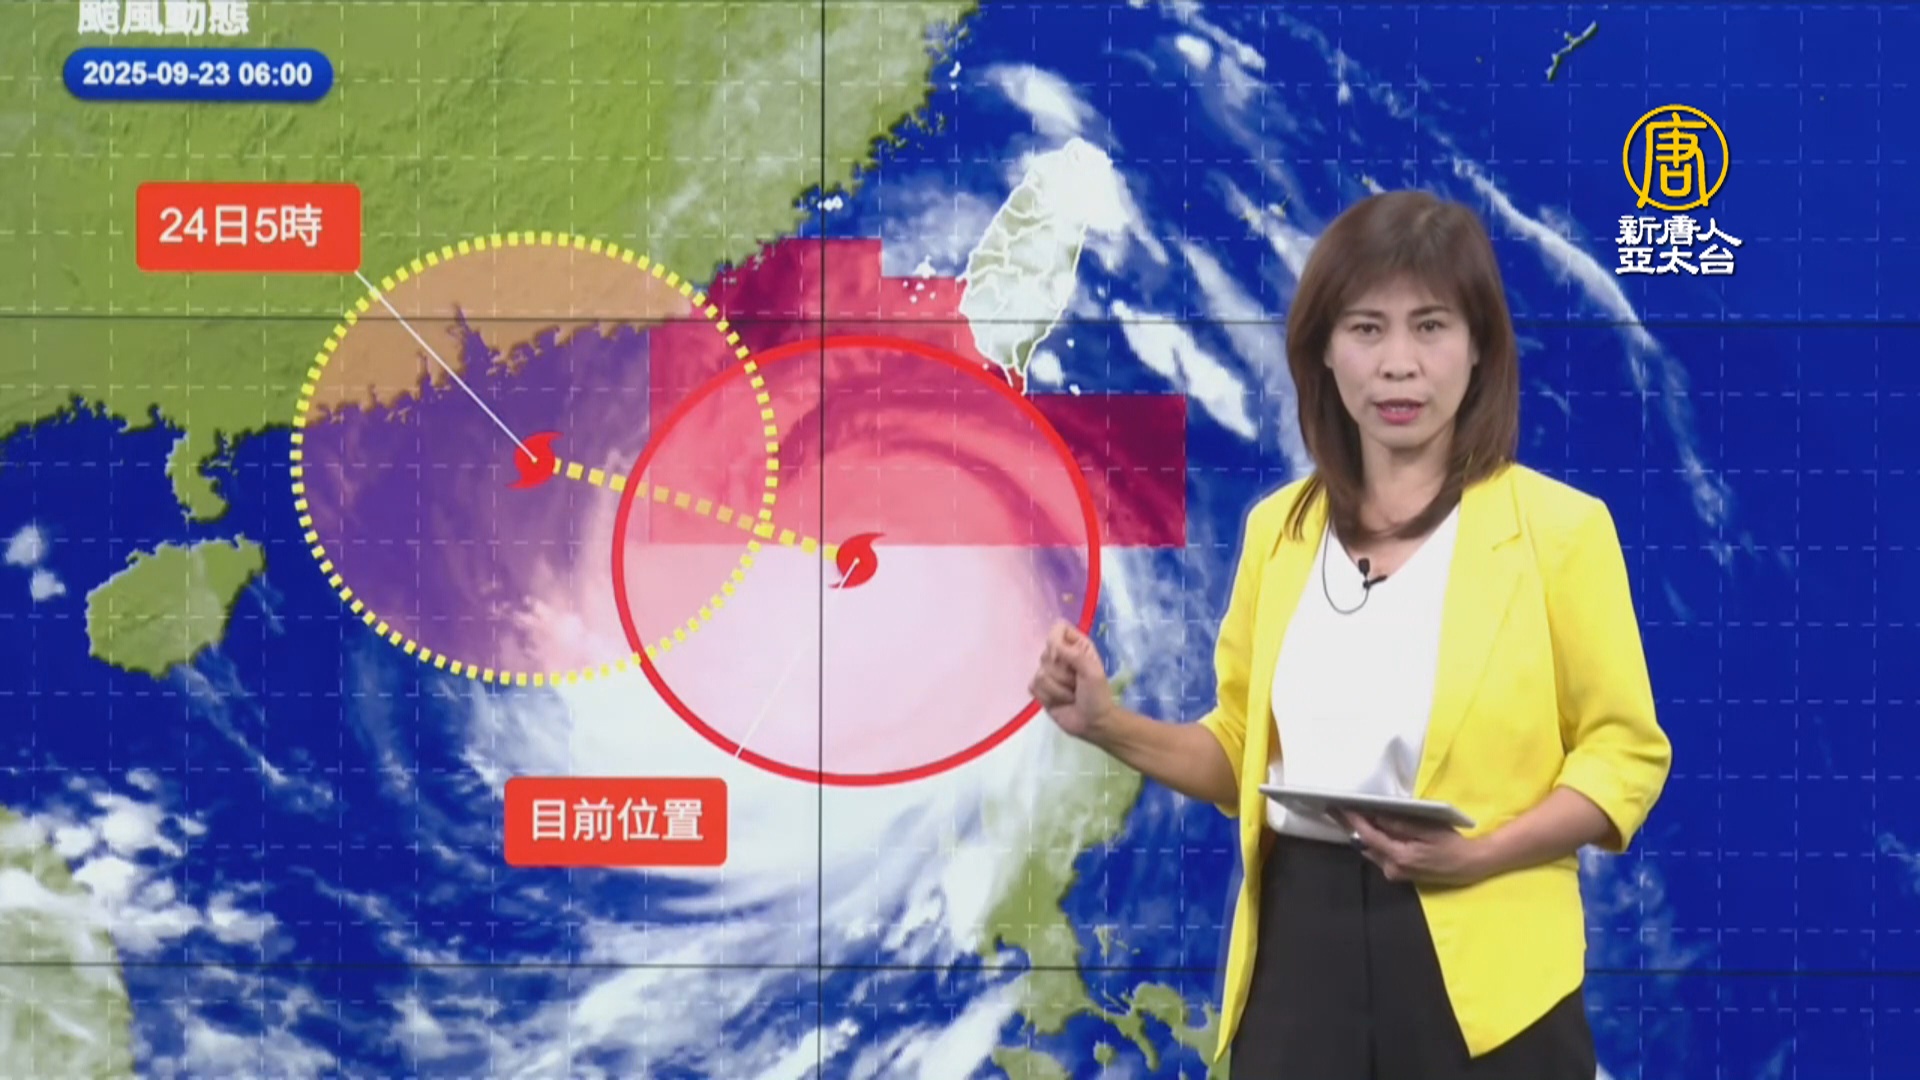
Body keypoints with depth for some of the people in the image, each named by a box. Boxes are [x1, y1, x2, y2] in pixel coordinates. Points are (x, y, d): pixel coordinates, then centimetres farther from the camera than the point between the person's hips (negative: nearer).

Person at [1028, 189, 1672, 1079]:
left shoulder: (1558, 527, -4)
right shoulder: (1278, 528, 8)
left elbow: (1624, 755, -3)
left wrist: (1482, 853, -17)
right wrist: (1109, 725, -1)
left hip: (1480, 972, -3)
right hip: (1301, 947, 3)